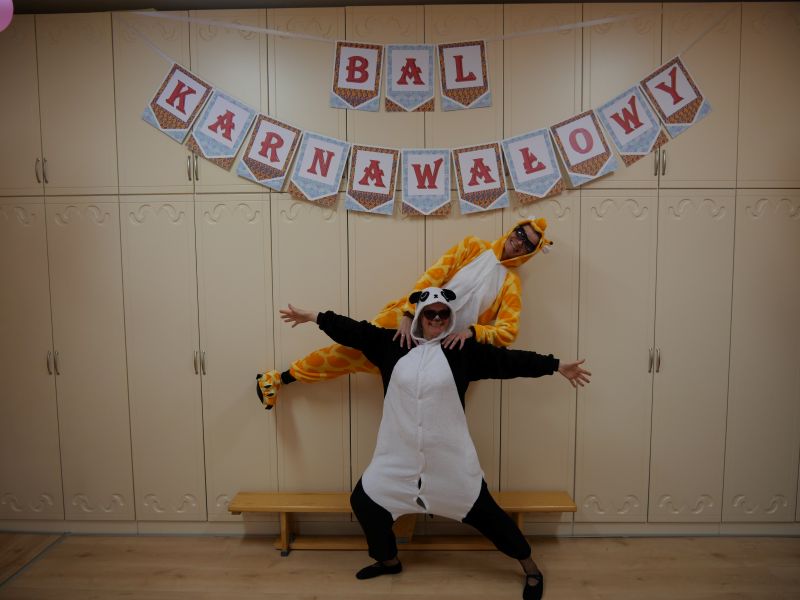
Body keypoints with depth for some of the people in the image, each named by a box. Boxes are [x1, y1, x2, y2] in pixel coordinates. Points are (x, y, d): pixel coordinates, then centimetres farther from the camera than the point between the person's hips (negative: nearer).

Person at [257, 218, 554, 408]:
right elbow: (432, 277, -7)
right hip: (412, 320, -1)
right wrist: (408, 314, -20)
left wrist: (471, 330, -23)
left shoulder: (510, 283, 4)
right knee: (350, 348, -3)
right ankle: (282, 378, 14)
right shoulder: (472, 247, 3)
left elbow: (508, 331, -5)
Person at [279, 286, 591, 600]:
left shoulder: (463, 349, -4)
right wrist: (314, 317, 6)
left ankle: (530, 567, 29)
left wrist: (556, 366, -9)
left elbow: (507, 359, -6)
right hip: (400, 454, 3)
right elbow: (355, 331, 4)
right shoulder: (393, 344, 1)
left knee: (482, 510, 5)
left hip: (450, 456, -3)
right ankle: (389, 560, 34)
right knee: (364, 500, 7)